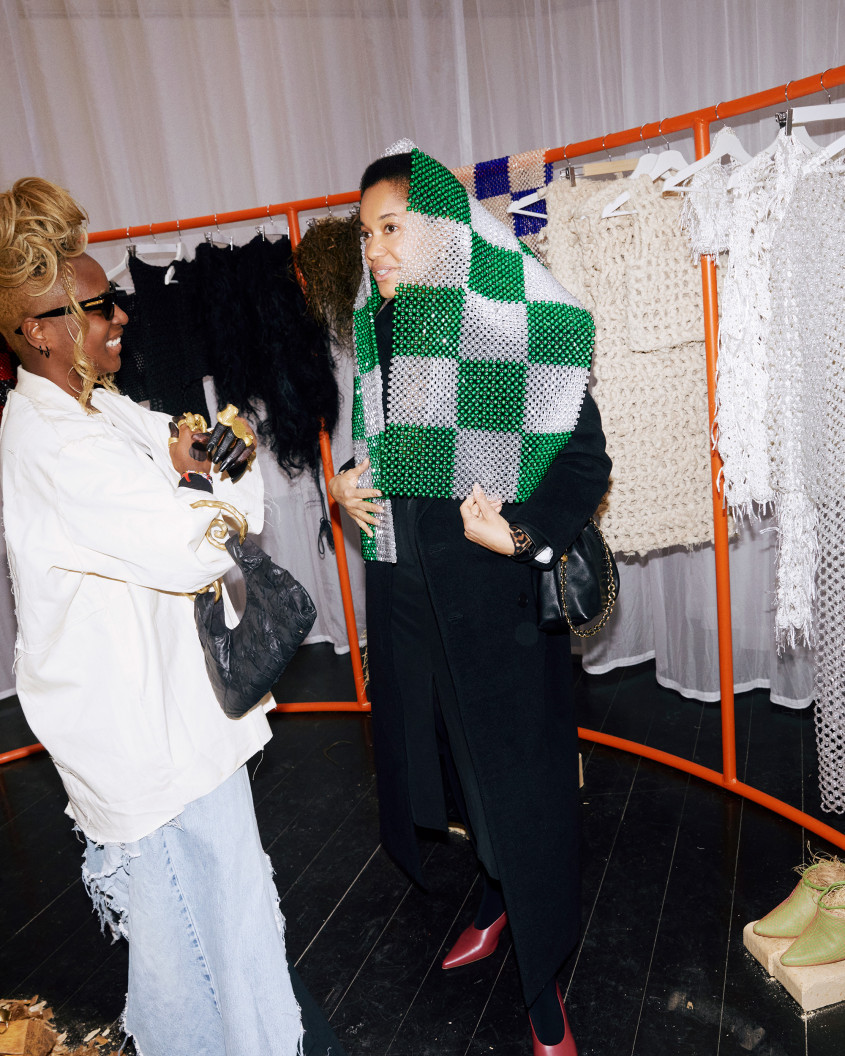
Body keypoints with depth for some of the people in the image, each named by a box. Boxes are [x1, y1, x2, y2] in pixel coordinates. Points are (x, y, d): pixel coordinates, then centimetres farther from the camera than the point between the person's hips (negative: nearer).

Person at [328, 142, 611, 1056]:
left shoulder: (516, 322, -11)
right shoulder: (377, 330, 8)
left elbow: (585, 456, -12)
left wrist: (523, 534, -27)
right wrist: (346, 486, 1)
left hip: (492, 588, -6)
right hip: (404, 586, 6)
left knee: (515, 772, 6)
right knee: (446, 753, 18)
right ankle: (495, 903, 46)